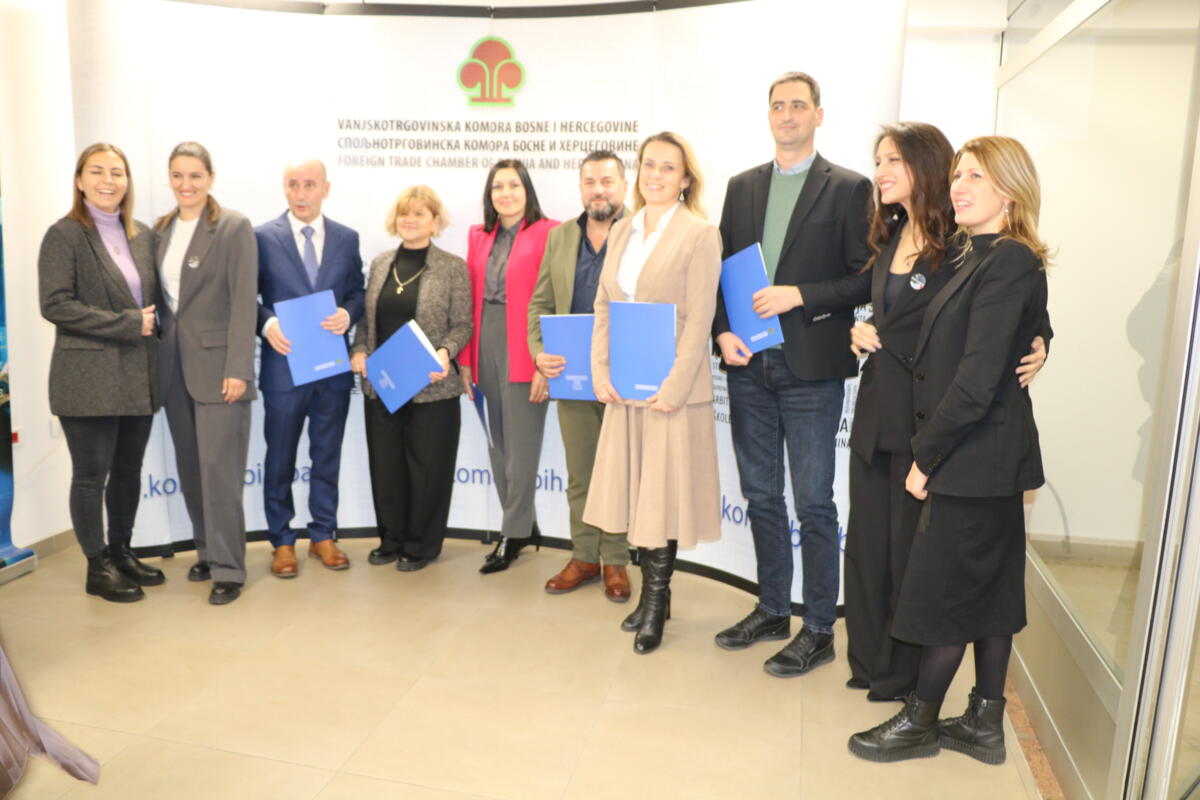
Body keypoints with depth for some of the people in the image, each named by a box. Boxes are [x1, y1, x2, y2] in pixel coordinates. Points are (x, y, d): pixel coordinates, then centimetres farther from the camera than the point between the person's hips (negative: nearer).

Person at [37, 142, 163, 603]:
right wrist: (125, 324, -17)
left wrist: (151, 325, 0)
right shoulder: (64, 235, -6)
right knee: (91, 475, 5)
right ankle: (97, 568, 18)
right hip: (88, 377, -5)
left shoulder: (142, 236, 10)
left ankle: (121, 553, 30)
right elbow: (54, 304, -15)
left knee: (129, 472, 14)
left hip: (138, 375, 5)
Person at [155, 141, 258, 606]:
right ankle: (207, 550, 26)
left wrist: (238, 368, -17)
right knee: (189, 466, 12)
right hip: (174, 362, 6)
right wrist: (162, 356, 8)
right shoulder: (162, 229, 12)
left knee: (219, 466, -7)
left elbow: (244, 301, -11)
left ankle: (228, 568, 3)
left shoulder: (234, 227, -6)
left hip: (217, 362, -6)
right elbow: (163, 298, 15)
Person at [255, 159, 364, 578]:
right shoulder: (263, 237, -1)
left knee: (327, 457, 12)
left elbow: (357, 293, 7)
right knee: (279, 460, 8)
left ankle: (323, 536, 26)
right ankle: (282, 542, 23)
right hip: (283, 365, -2)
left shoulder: (347, 238, 6)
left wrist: (346, 315, -13)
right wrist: (267, 324, -19)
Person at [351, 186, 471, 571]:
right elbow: (367, 318, 13)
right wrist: (359, 350, -3)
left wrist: (444, 352, -23)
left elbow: (462, 324, -6)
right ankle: (392, 538, 29)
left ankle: (421, 545, 21)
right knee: (385, 464, 12)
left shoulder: (453, 267, -4)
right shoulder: (380, 263, 9)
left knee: (426, 467, 5)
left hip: (431, 386, -4)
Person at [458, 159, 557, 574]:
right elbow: (472, 301, 12)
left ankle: (513, 534, 13)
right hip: (486, 346, 7)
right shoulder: (479, 236, 13)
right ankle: (525, 524, 27)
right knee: (497, 443, 12)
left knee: (521, 444, 1)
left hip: (525, 351, -6)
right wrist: (466, 360, 9)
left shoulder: (547, 233, -5)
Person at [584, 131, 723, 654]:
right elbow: (603, 305, 10)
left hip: (671, 386, -6)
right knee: (635, 490, 12)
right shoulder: (622, 231, 12)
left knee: (664, 492, 2)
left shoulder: (700, 234, -6)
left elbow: (699, 320, -11)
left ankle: (656, 599, 17)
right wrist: (600, 371, -1)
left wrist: (674, 387, -17)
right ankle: (652, 594, 26)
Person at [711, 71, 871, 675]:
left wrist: (801, 296, -16)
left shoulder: (848, 189, -1)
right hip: (749, 366, 5)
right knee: (761, 496, 14)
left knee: (813, 504, 2)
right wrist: (723, 331, -4)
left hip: (811, 370, -5)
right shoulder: (742, 187, 13)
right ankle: (772, 610, 30)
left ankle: (819, 631, 17)